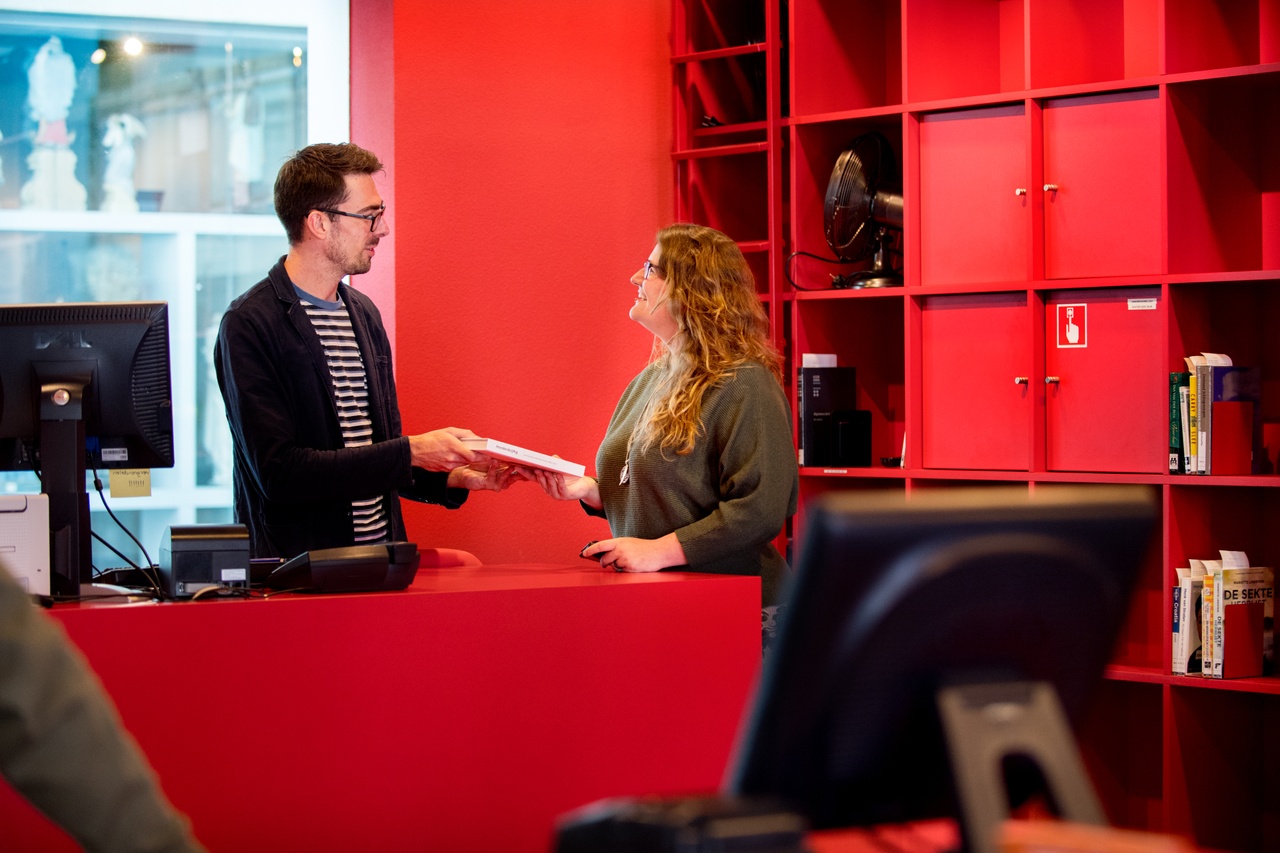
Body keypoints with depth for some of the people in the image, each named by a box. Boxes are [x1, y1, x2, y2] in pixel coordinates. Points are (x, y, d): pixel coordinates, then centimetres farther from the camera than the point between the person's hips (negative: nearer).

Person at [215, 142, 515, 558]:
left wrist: (451, 477, 5)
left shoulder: (363, 313, 16)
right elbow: (278, 472, -17)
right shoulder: (250, 325, -9)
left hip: (380, 560, 7)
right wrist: (411, 451, -16)